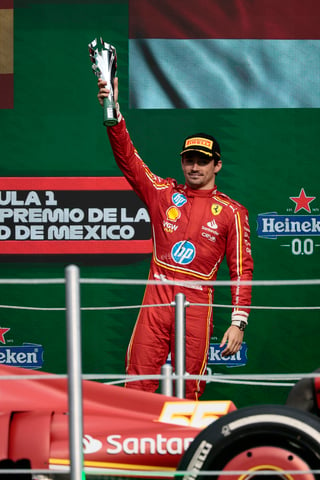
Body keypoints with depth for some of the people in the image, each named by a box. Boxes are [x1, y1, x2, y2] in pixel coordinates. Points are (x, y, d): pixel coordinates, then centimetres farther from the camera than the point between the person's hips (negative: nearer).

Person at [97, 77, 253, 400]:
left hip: (197, 303, -1)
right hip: (156, 298, 1)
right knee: (138, 385, -6)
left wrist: (239, 321, -6)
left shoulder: (231, 212, 5)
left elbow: (242, 269, 3)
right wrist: (113, 112, -13)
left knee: (188, 391, 1)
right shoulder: (163, 193, 11)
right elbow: (127, 158, 2)